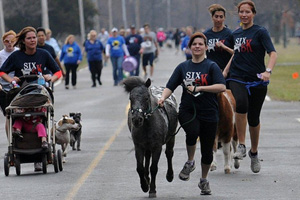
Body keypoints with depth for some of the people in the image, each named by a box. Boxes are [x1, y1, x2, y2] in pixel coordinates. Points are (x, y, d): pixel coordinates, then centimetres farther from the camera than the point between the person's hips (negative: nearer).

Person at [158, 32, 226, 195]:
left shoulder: (211, 66, -1)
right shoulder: (183, 67, 8)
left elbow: (221, 87, -13)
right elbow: (170, 86, 7)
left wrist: (199, 88, -18)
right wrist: (163, 97, -14)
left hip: (208, 113, 0)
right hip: (187, 110, 1)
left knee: (207, 150, 6)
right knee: (193, 132, -32)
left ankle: (204, 180, 29)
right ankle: (190, 162, -5)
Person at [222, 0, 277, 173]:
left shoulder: (260, 32, -3)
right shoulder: (236, 34, 12)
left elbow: (273, 53, -13)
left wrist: (268, 71, -30)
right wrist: (225, 71, 16)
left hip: (257, 80, -2)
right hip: (238, 78, 2)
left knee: (253, 118, 5)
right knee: (241, 103, -30)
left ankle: (254, 152, 30)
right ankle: (241, 146, -20)